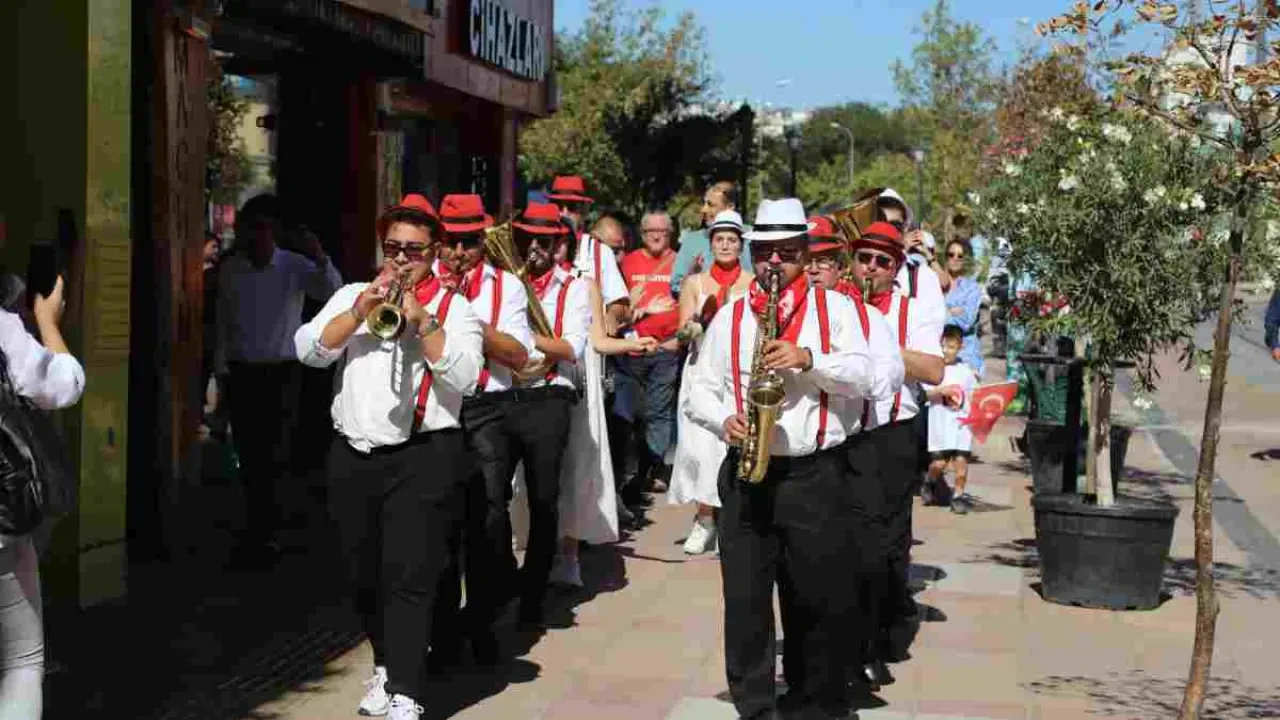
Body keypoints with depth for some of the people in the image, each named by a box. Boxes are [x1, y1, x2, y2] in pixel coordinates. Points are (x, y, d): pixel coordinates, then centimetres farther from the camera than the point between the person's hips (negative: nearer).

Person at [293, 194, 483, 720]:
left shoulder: (454, 308, 4)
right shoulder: (352, 296, 13)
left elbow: (464, 377, -10)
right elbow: (308, 349, 0)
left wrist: (422, 320, -16)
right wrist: (362, 310, -10)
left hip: (423, 459, -4)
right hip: (352, 458, 4)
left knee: (410, 579, -10)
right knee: (365, 575, 15)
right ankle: (387, 664, 35)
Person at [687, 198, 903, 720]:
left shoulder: (835, 308, 5)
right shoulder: (730, 316, 10)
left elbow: (867, 378, -5)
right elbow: (699, 392, 10)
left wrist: (808, 358, -19)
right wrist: (724, 421, -10)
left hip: (816, 476, -1)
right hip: (745, 474, 2)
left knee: (822, 602, 4)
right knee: (745, 601, 2)